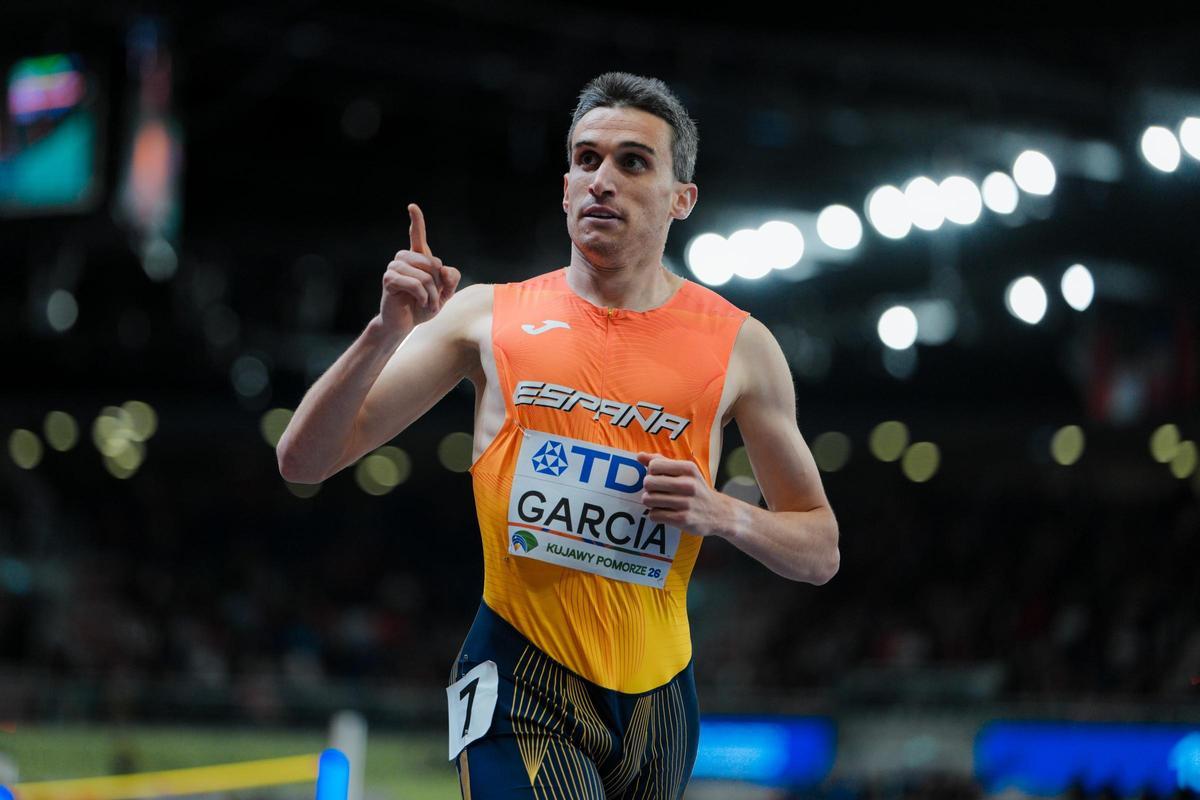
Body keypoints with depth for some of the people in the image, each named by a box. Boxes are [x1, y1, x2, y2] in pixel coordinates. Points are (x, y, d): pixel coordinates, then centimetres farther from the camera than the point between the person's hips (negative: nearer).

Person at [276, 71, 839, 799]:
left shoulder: (738, 346, 2)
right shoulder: (486, 317, 1)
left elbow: (820, 553, 9)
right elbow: (304, 460, -2)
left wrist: (723, 515, -11)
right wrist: (389, 332, -17)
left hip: (657, 697, 3)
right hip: (521, 687, -3)